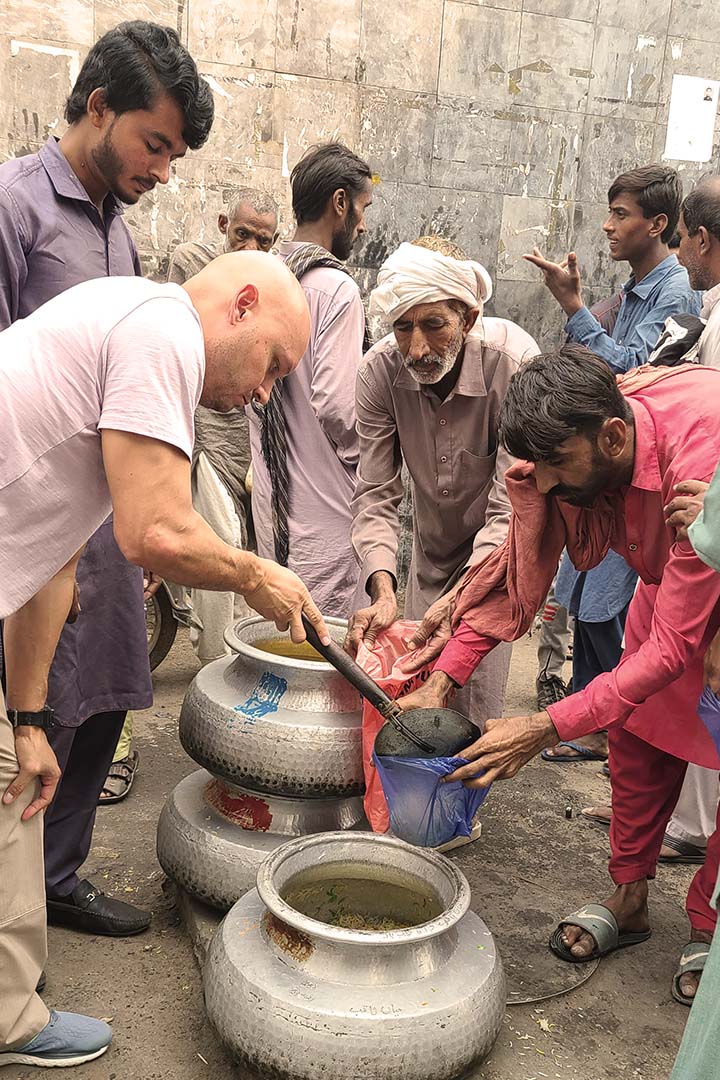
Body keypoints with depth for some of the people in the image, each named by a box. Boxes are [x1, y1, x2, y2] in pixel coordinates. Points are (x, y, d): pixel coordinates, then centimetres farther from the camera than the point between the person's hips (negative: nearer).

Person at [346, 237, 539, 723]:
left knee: (473, 704, -10)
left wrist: (455, 602, -44)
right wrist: (383, 591, -34)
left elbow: (511, 509, -32)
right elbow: (375, 495, -18)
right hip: (432, 545, 4)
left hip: (496, 553, -3)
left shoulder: (515, 364, -32)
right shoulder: (381, 369, -21)